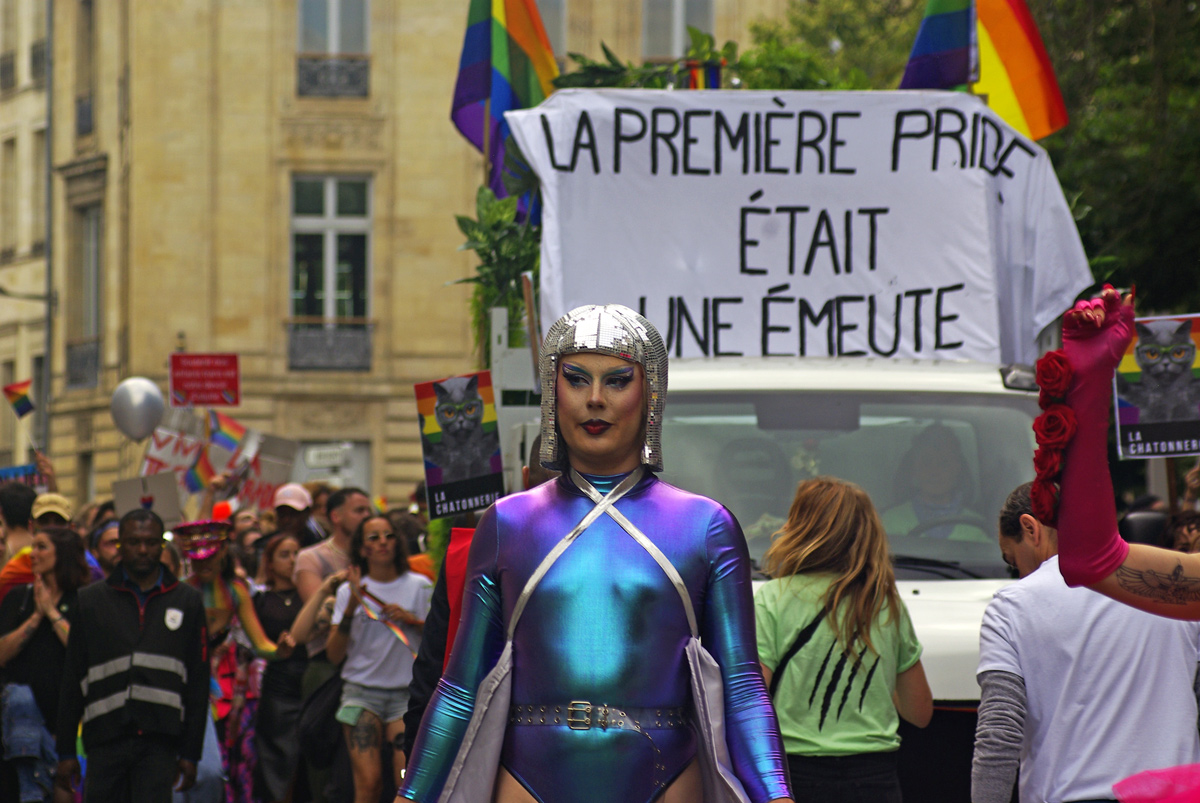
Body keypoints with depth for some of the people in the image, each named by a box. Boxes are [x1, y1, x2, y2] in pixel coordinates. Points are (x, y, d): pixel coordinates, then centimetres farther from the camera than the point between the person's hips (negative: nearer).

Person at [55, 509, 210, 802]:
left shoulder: (187, 601, 11)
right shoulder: (91, 600, 11)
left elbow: (198, 682, 10)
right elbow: (71, 681, 11)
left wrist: (190, 752, 4)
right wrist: (65, 751, 6)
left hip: (159, 740, -1)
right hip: (104, 739, 1)